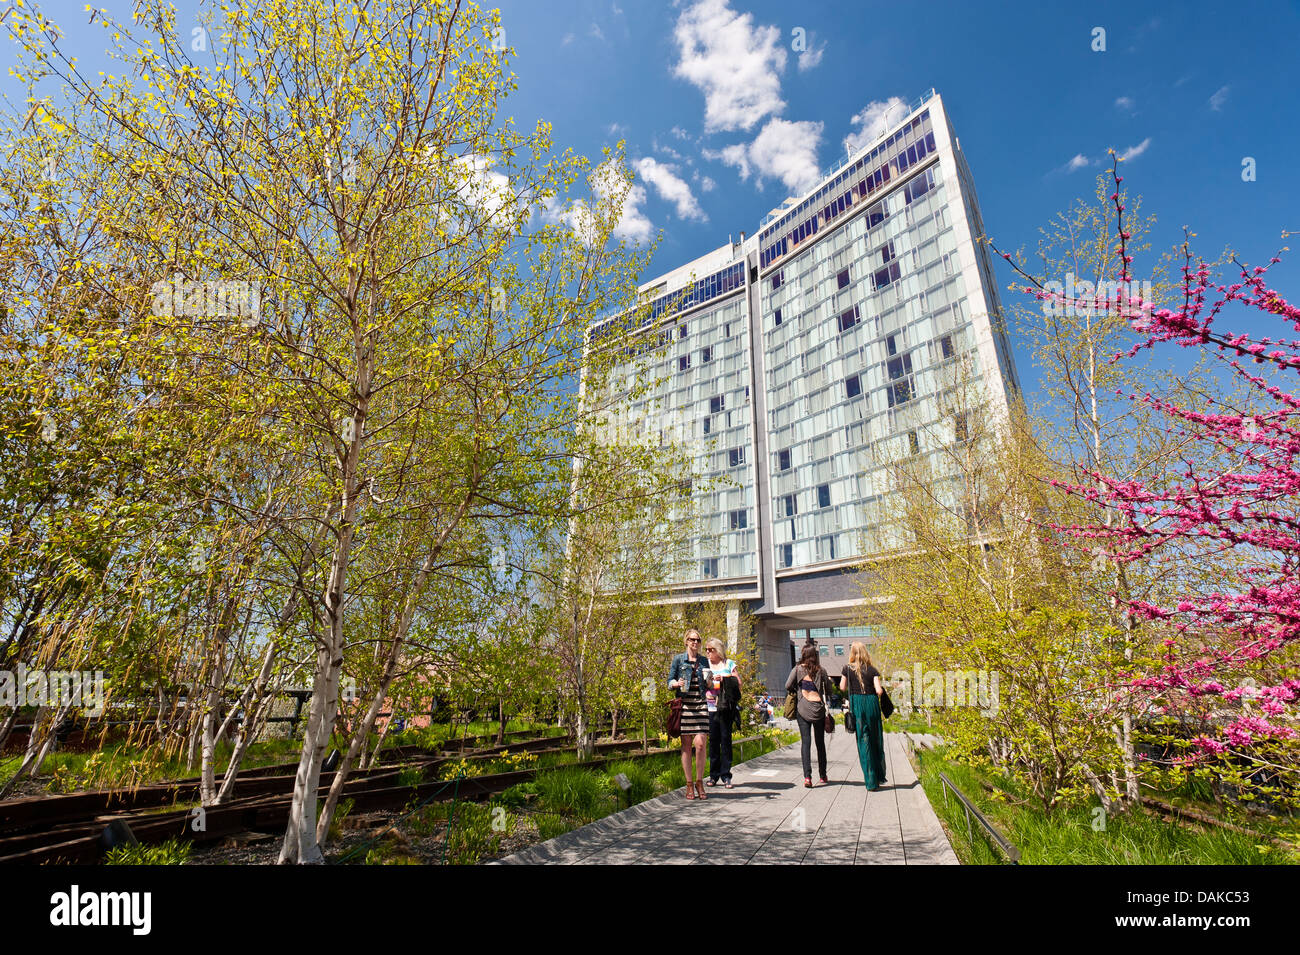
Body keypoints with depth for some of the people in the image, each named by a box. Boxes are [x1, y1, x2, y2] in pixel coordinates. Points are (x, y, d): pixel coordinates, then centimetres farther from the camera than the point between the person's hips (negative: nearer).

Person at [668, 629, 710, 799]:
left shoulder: (704, 660, 14)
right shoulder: (678, 659, 6)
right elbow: (670, 681, 6)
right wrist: (677, 683, -15)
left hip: (701, 704, 2)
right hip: (684, 704, -1)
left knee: (700, 743, -7)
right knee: (686, 745, 2)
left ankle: (699, 782, 10)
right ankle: (689, 784, 13)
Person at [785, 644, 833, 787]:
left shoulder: (798, 669, 0)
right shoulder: (821, 670, 0)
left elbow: (788, 686, -2)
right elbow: (828, 690, 2)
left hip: (802, 708, -1)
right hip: (818, 709, 1)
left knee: (806, 742, 0)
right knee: (820, 742, 14)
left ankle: (807, 776, -11)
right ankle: (823, 775, 24)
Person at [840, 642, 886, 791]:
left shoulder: (848, 669, -2)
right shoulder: (873, 670, -3)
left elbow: (842, 687, 4)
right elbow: (879, 690, -10)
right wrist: (881, 690, 12)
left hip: (856, 704, 0)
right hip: (872, 703, 1)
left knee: (864, 741, 4)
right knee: (877, 740, 16)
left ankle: (872, 782, 5)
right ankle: (880, 777, 24)